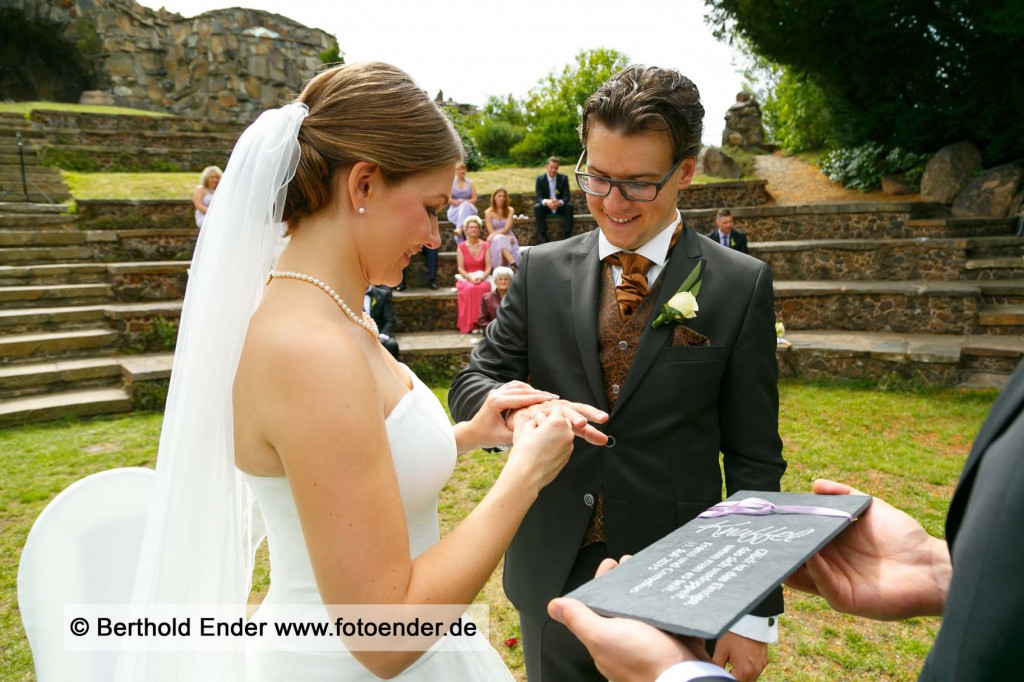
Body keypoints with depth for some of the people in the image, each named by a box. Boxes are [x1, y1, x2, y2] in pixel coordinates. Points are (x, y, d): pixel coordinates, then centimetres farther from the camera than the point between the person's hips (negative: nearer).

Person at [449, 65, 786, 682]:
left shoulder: (741, 285, -7)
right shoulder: (543, 270, -1)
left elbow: (754, 461, -5)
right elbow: (471, 385, 0)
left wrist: (754, 612, -4)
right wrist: (519, 412, -24)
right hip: (552, 576, 3)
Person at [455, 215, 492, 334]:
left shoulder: (485, 245, 9)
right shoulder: (461, 247, 6)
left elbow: (488, 266, 2)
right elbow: (460, 268, 0)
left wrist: (481, 277, -17)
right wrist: (470, 278, -18)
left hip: (482, 278, 1)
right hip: (466, 278, 0)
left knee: (483, 287, -35)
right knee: (470, 288, -36)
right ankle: (470, 324, -29)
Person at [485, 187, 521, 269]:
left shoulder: (510, 210, 5)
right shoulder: (488, 212, 3)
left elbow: (507, 229, -6)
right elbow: (491, 231, -5)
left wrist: (494, 234, -22)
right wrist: (506, 237, -16)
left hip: (508, 238, 2)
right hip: (495, 241, -2)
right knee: (500, 239, -36)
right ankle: (513, 264, -54)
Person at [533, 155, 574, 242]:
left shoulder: (563, 178, -6)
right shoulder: (540, 179, -7)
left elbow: (567, 197, -12)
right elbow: (539, 198, -14)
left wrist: (559, 202, -38)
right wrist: (546, 202, -40)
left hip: (560, 207, 0)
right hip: (546, 207, 0)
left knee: (569, 206, -30)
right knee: (537, 207, -31)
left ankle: (567, 235, -25)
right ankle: (543, 236, -27)